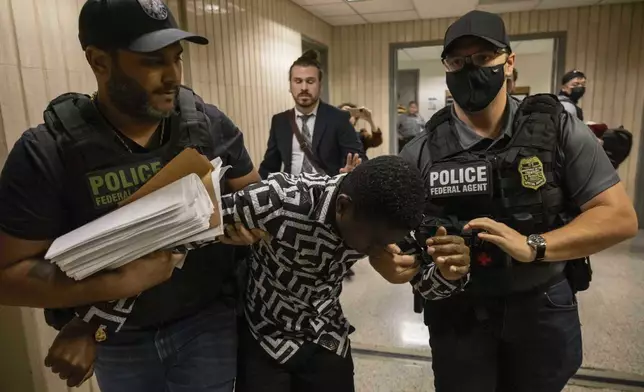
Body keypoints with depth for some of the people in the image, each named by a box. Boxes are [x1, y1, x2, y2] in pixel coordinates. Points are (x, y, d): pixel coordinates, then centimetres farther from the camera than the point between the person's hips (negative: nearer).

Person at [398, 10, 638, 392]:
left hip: (543, 309, 1)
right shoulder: (421, 152, -7)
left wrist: (532, 246, -23)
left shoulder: (560, 129, -8)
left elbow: (620, 217, -10)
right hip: (457, 313, 0)